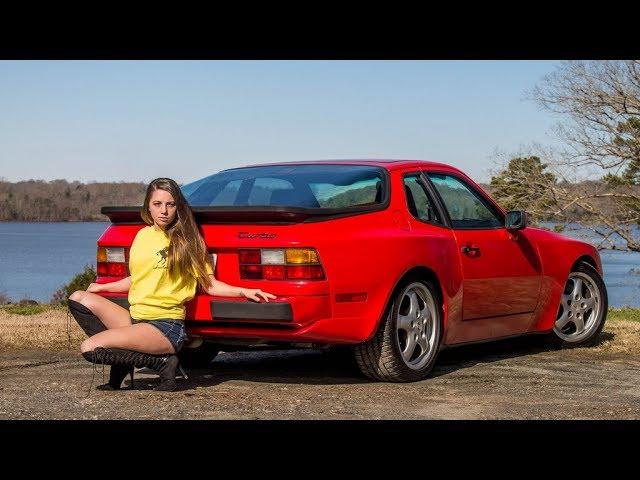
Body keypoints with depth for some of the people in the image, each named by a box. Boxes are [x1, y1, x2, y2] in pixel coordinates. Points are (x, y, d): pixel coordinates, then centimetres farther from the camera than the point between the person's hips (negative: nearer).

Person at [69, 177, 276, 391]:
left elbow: (209, 285, -1)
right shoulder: (143, 235, 13)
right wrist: (101, 287, 25)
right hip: (135, 317, 7)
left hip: (166, 325, -7)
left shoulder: (187, 240, -2)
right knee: (79, 298, -4)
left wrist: (243, 291, -15)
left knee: (89, 348, -22)